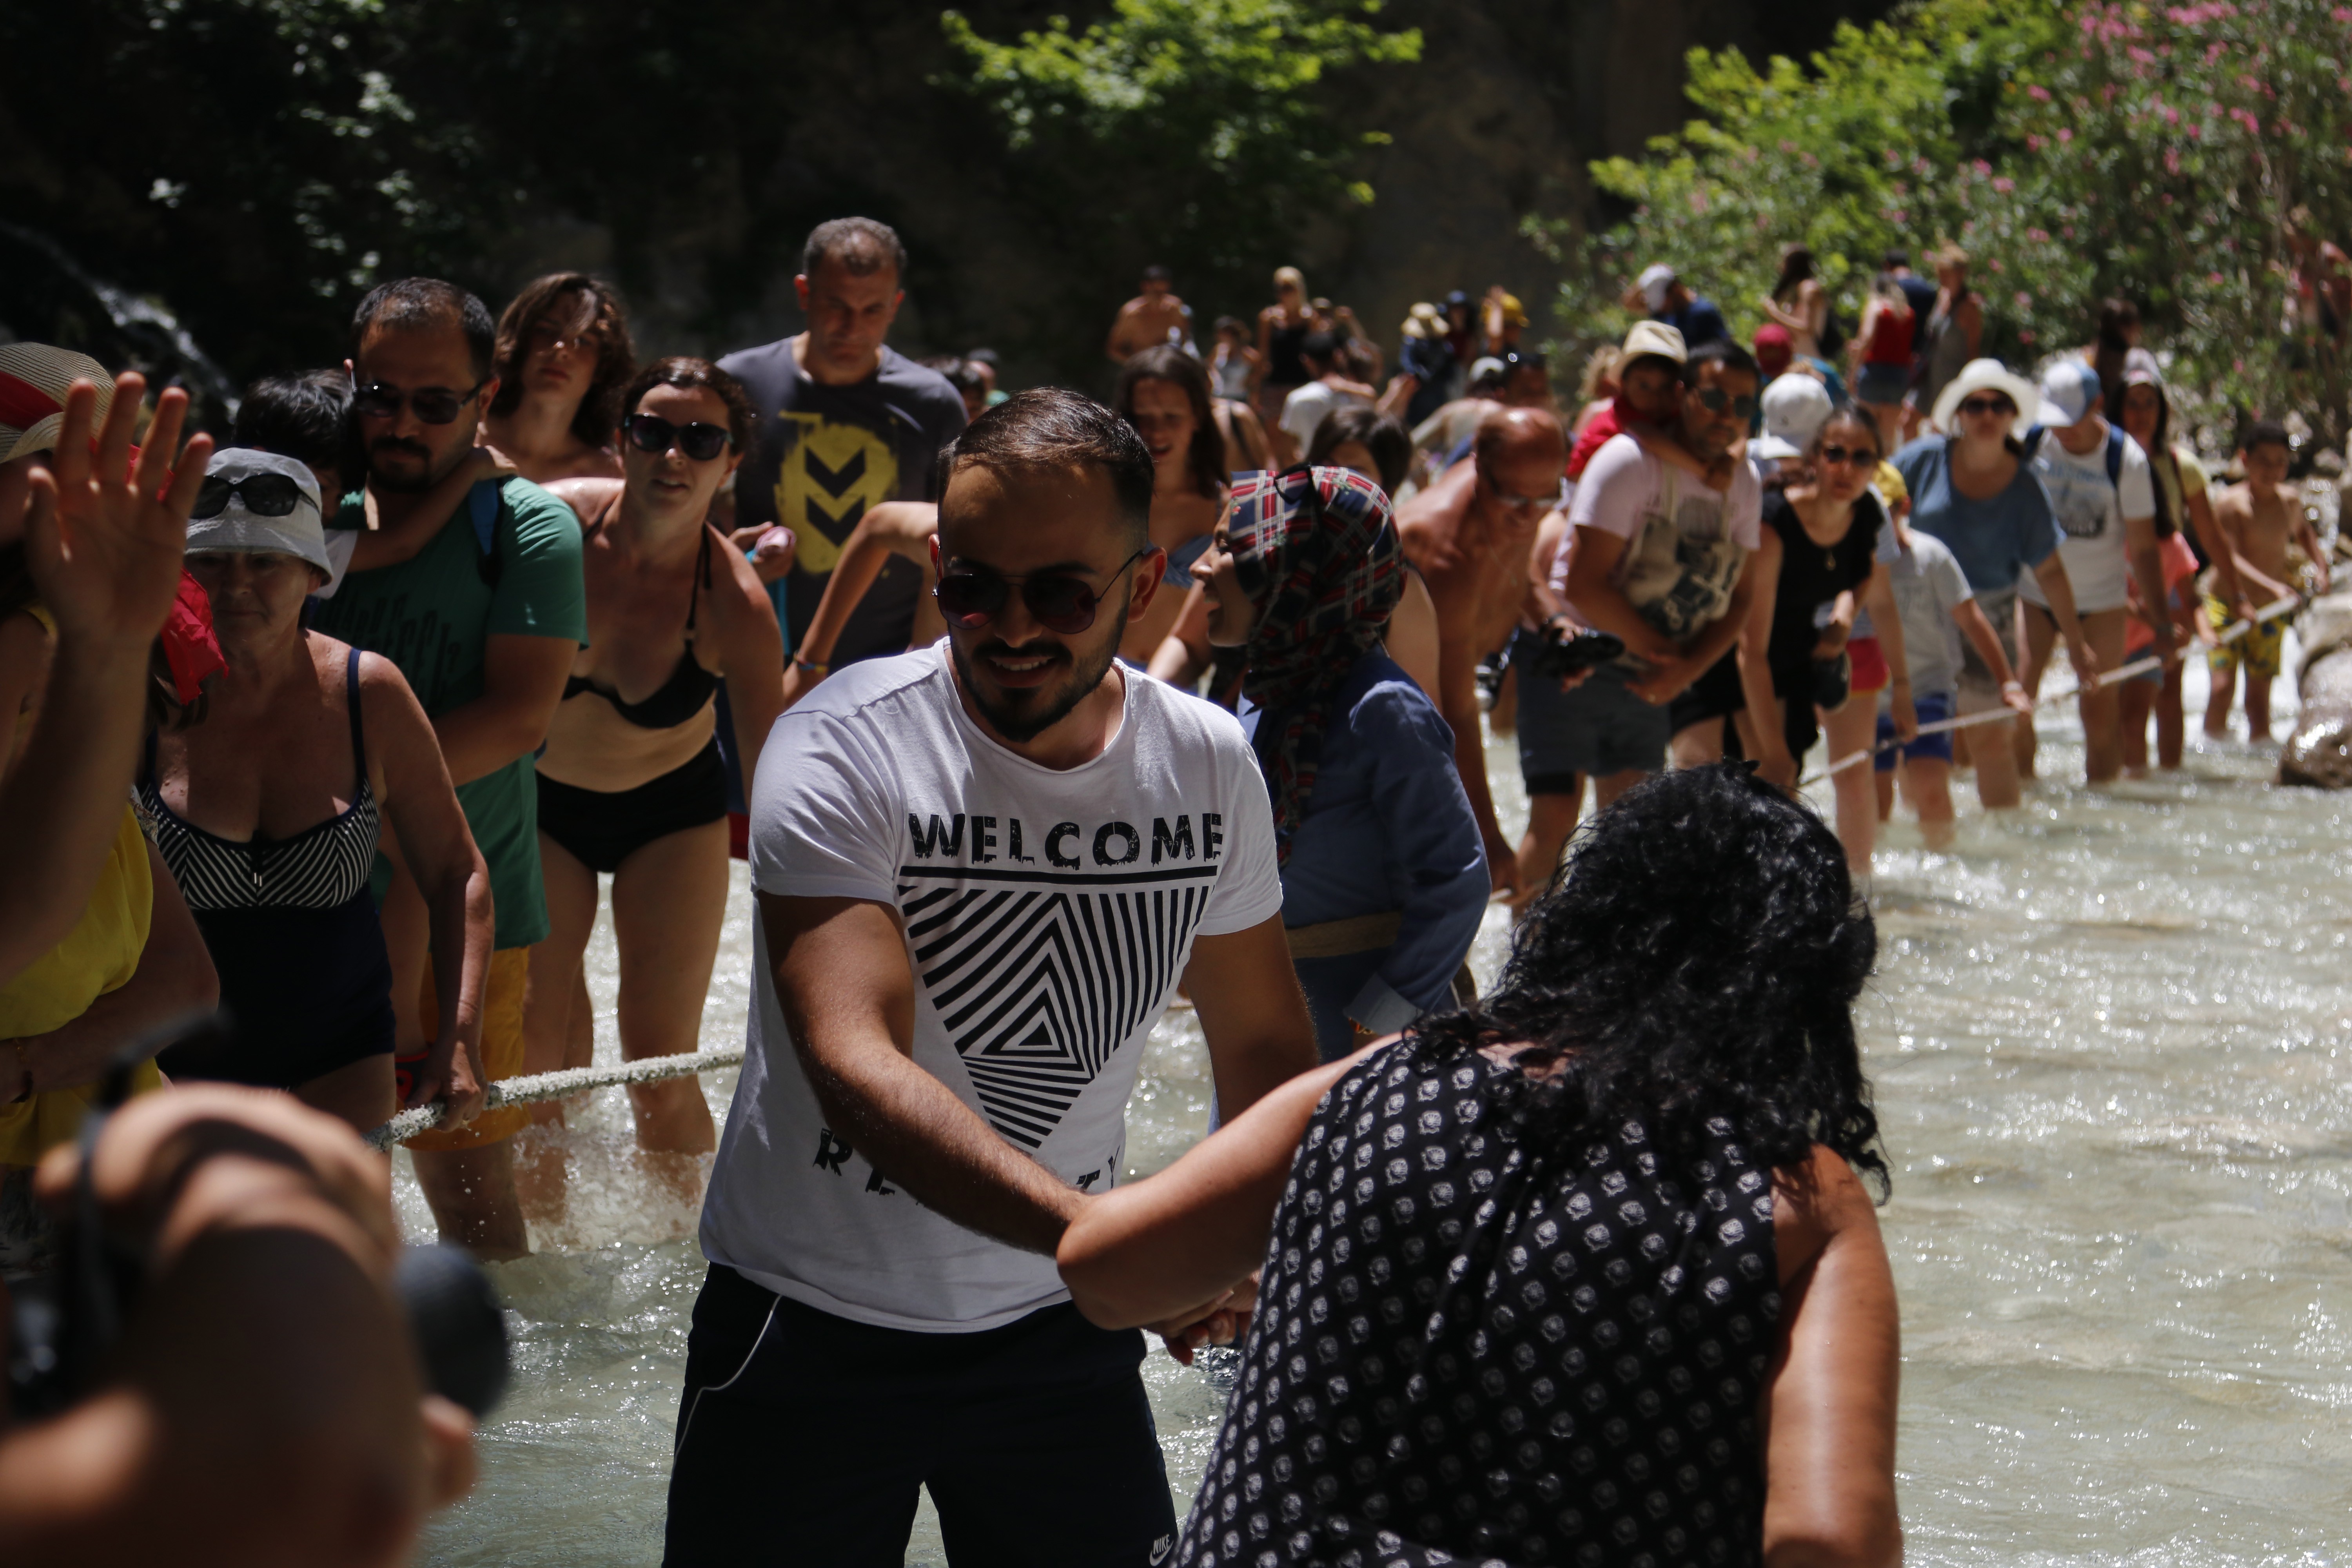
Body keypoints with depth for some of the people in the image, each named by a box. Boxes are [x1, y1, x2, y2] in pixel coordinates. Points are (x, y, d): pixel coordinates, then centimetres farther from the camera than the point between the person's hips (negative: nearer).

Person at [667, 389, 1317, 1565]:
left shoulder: (1207, 763, -5)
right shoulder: (842, 750, -20)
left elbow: (1263, 1046, 10)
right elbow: (856, 1067, -33)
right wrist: (1105, 1231, -46)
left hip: (1059, 1324, 4)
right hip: (811, 1323, -3)